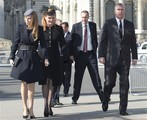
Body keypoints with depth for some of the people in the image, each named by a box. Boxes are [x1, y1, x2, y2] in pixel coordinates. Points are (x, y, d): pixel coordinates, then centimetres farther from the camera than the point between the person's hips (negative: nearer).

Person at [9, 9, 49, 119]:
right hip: (21, 57, 0)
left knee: (31, 84, 6)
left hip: (33, 58, 1)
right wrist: (12, 57, 1)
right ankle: (25, 108, 7)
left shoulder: (39, 29, -2)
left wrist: (46, 58, -13)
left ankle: (31, 109, 12)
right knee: (24, 83, 0)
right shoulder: (21, 28, -1)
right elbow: (15, 43, 3)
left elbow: (43, 44, -3)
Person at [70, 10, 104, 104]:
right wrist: (72, 53, -2)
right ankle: (75, 98, 12)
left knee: (95, 75, -1)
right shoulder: (76, 26, 3)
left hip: (91, 54, 1)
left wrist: (95, 50, 8)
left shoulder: (93, 25, 8)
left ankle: (102, 96, 2)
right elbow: (72, 41, 4)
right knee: (78, 76, 5)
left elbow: (95, 39, 14)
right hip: (80, 54, -1)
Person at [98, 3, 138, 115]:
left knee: (124, 83, -3)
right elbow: (102, 41, 0)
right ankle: (105, 102, 30)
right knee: (109, 82, 3)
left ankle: (123, 109, 2)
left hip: (125, 59, 2)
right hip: (111, 58, -2)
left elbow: (133, 42, 12)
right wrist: (101, 55, -8)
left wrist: (134, 57, 6)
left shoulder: (130, 25, 11)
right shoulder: (108, 24, 3)